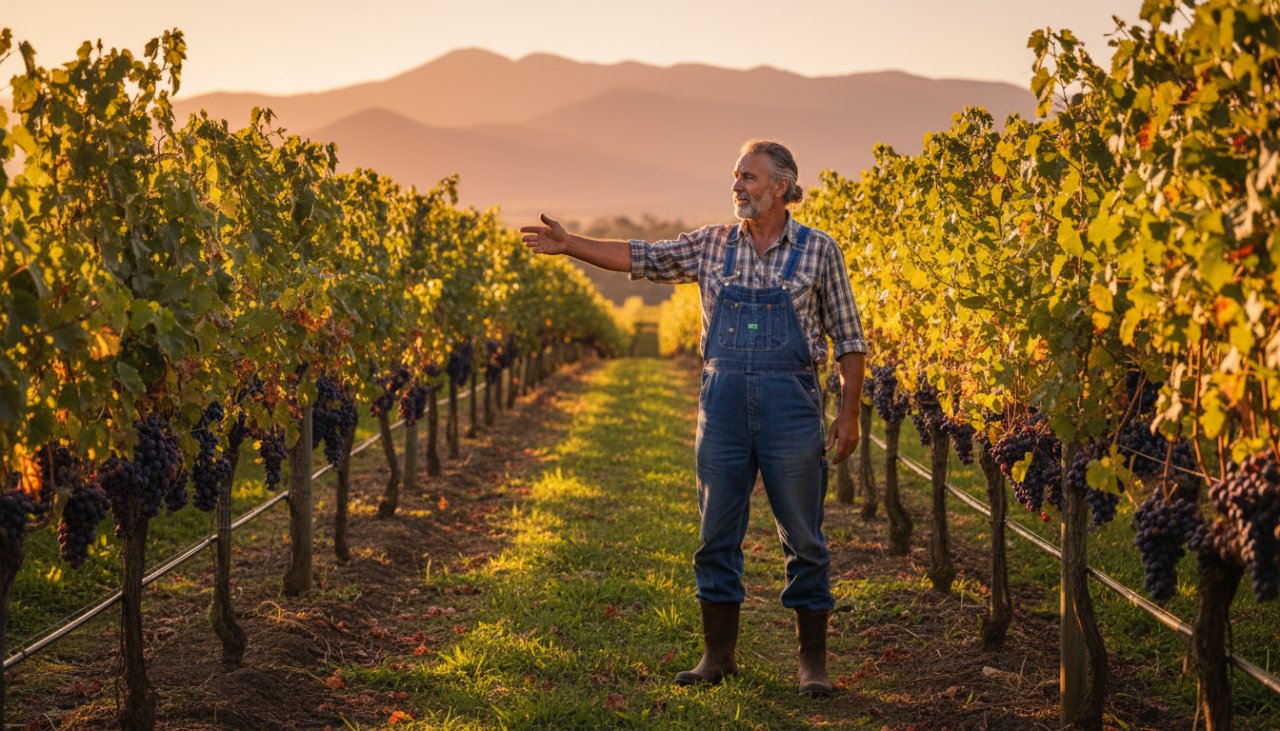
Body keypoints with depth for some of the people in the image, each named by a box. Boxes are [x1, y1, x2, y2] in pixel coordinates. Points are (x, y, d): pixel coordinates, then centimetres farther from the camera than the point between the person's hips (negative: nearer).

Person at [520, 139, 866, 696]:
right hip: (723, 404, 3)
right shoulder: (711, 245, 8)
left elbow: (848, 338, 3)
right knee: (717, 535, 7)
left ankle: (812, 661, 13)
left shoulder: (818, 250, 1)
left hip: (791, 404, -3)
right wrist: (569, 244, -1)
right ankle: (718, 654, 18)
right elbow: (641, 258, 8)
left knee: (803, 539, 3)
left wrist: (849, 413, -3)